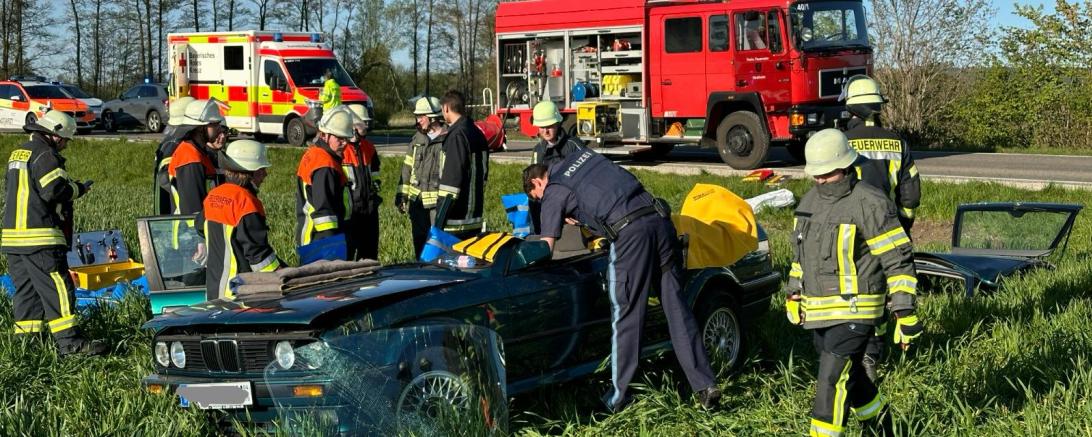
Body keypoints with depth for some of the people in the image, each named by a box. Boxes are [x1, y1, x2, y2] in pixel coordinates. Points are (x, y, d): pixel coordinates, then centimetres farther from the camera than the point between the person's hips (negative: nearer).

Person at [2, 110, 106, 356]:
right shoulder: (44, 155, -10)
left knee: (26, 289, 13)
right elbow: (54, 190, -21)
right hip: (39, 237, -9)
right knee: (58, 289, -9)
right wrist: (79, 189, -3)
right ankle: (69, 342, -12)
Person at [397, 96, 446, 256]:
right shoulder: (417, 139, 11)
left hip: (438, 201, -6)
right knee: (419, 242, 12)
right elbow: (407, 167, 15)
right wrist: (402, 195, 10)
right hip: (417, 200, 6)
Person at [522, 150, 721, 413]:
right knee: (677, 309, 7)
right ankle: (705, 386, 6)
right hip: (659, 218, 6)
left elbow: (546, 247, 4)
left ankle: (618, 398, 10)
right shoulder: (584, 155, 27)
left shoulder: (553, 190, 8)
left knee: (626, 317, 3)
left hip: (629, 233, -6)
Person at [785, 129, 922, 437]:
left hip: (854, 312, -8)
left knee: (831, 382, -13)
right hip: (818, 314, 8)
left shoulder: (870, 204, -14)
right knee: (851, 378, 20)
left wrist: (904, 312, -15)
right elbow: (800, 253, 23)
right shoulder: (809, 202, 10)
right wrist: (793, 294, 20)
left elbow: (899, 260, -13)